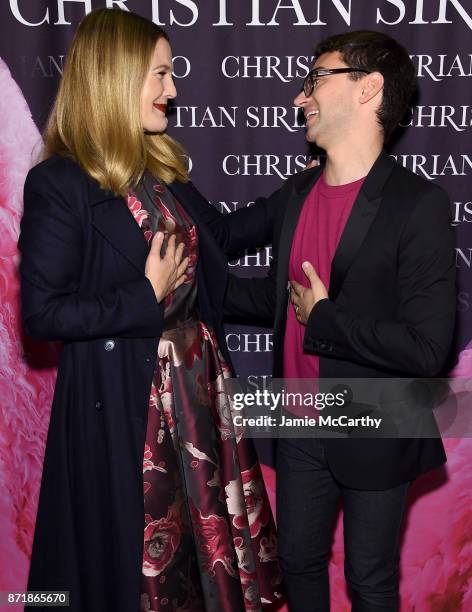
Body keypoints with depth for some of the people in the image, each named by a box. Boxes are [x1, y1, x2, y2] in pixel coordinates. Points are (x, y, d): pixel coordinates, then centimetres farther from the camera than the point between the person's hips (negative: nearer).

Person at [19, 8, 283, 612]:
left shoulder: (163, 167, 6)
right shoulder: (59, 182, -16)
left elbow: (219, 233, 18)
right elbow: (41, 313, -18)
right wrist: (146, 299, -20)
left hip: (195, 385, 7)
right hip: (119, 400, -7)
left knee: (202, 527, 19)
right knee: (128, 546, 12)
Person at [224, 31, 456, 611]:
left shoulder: (419, 204, -19)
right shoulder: (293, 193, 2)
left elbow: (425, 347, -25)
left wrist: (322, 318, -19)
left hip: (373, 437, -5)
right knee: (298, 560, 24)